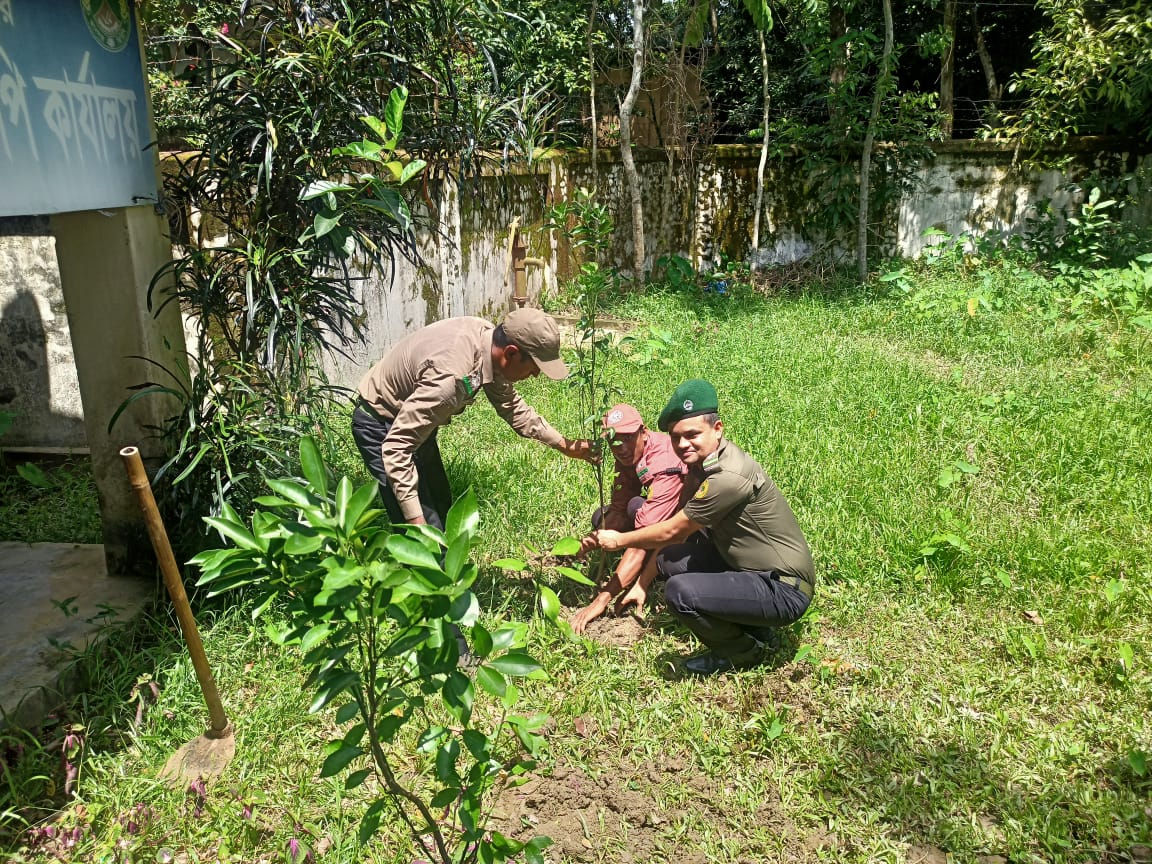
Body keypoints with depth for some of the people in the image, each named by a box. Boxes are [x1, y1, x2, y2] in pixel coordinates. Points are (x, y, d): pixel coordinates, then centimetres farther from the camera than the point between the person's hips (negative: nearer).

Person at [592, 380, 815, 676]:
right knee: (669, 558, 5)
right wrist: (642, 583, 14)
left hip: (784, 589, -10)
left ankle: (744, 652, 2)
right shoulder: (703, 460, 4)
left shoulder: (728, 477, -27)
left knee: (680, 592, -27)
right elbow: (675, 534, 11)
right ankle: (750, 626, 13)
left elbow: (671, 531, -16)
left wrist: (619, 540, 0)